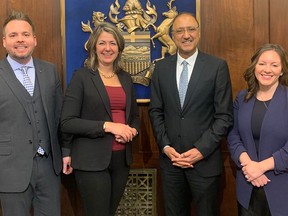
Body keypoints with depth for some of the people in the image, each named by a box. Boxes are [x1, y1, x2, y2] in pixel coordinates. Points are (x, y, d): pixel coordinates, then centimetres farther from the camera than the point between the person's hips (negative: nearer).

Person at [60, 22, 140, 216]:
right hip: (92, 160, -6)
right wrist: (108, 126, -21)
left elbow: (134, 115, 19)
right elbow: (67, 122, -14)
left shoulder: (125, 78, 10)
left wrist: (132, 130, -4)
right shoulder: (82, 76, -8)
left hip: (121, 158, 6)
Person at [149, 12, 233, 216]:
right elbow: (156, 111, 7)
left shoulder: (218, 66, -5)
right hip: (170, 159, 3)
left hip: (205, 159, -2)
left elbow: (224, 115, -6)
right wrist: (165, 147, -5)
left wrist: (201, 150, -13)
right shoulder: (161, 67, 5)